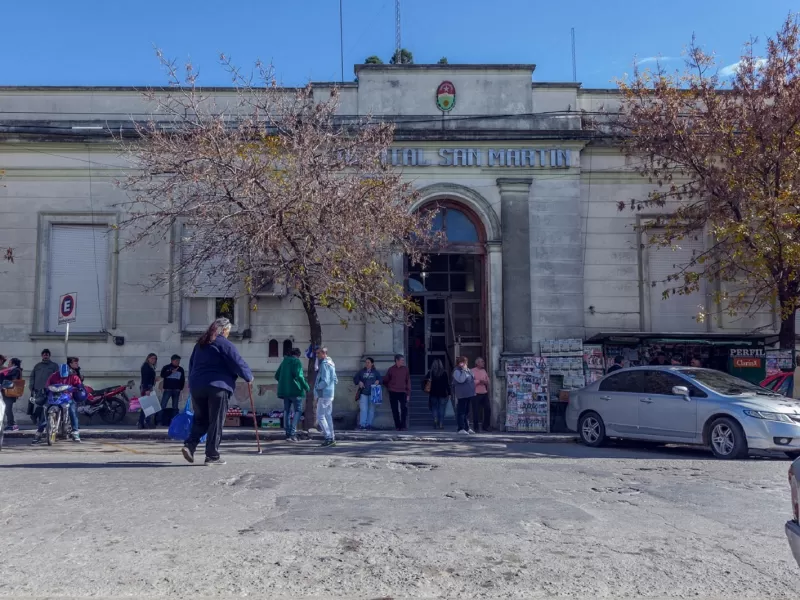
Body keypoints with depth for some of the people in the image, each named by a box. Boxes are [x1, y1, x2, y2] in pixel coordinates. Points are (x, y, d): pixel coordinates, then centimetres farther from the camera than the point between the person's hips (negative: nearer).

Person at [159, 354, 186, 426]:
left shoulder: (181, 369, 10)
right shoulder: (166, 367, 3)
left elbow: (183, 380, 12)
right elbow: (162, 375, -13)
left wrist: (181, 389, 4)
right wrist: (172, 371, -15)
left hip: (176, 390, 3)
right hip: (167, 389, -2)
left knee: (175, 407, 5)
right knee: (163, 405, -7)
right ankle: (163, 421, -4)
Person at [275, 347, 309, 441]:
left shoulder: (284, 362, 13)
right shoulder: (297, 362, -7)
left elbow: (277, 375, 17)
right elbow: (298, 375, -19)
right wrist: (306, 386, -10)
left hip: (284, 390, 6)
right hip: (295, 390, -6)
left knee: (287, 410, 12)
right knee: (297, 411, 0)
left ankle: (288, 433, 11)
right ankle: (293, 433, -12)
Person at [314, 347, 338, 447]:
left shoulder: (325, 365, -15)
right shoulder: (330, 364, 16)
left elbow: (325, 381, -22)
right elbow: (335, 380, 21)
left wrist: (317, 387, -9)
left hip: (324, 395, -10)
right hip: (330, 394, 10)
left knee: (320, 416, -5)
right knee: (328, 416, 13)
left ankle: (329, 438, -6)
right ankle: (332, 438, 16)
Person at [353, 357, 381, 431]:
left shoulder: (376, 372, 9)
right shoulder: (361, 371, 10)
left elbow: (380, 379, 11)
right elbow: (355, 378, 12)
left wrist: (378, 381, -11)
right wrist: (359, 382, -7)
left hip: (372, 393, 1)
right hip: (363, 393, -1)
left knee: (371, 409, 6)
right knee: (363, 409, -10)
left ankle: (369, 424, 14)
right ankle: (362, 425, -9)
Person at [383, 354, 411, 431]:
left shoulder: (405, 369, 3)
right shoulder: (391, 369, 1)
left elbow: (408, 382, 3)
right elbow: (385, 380, 13)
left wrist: (408, 394, -1)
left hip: (402, 393, 0)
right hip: (393, 393, 0)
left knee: (404, 409, -11)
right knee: (395, 410, 4)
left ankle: (403, 426, -5)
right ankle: (397, 426, 13)